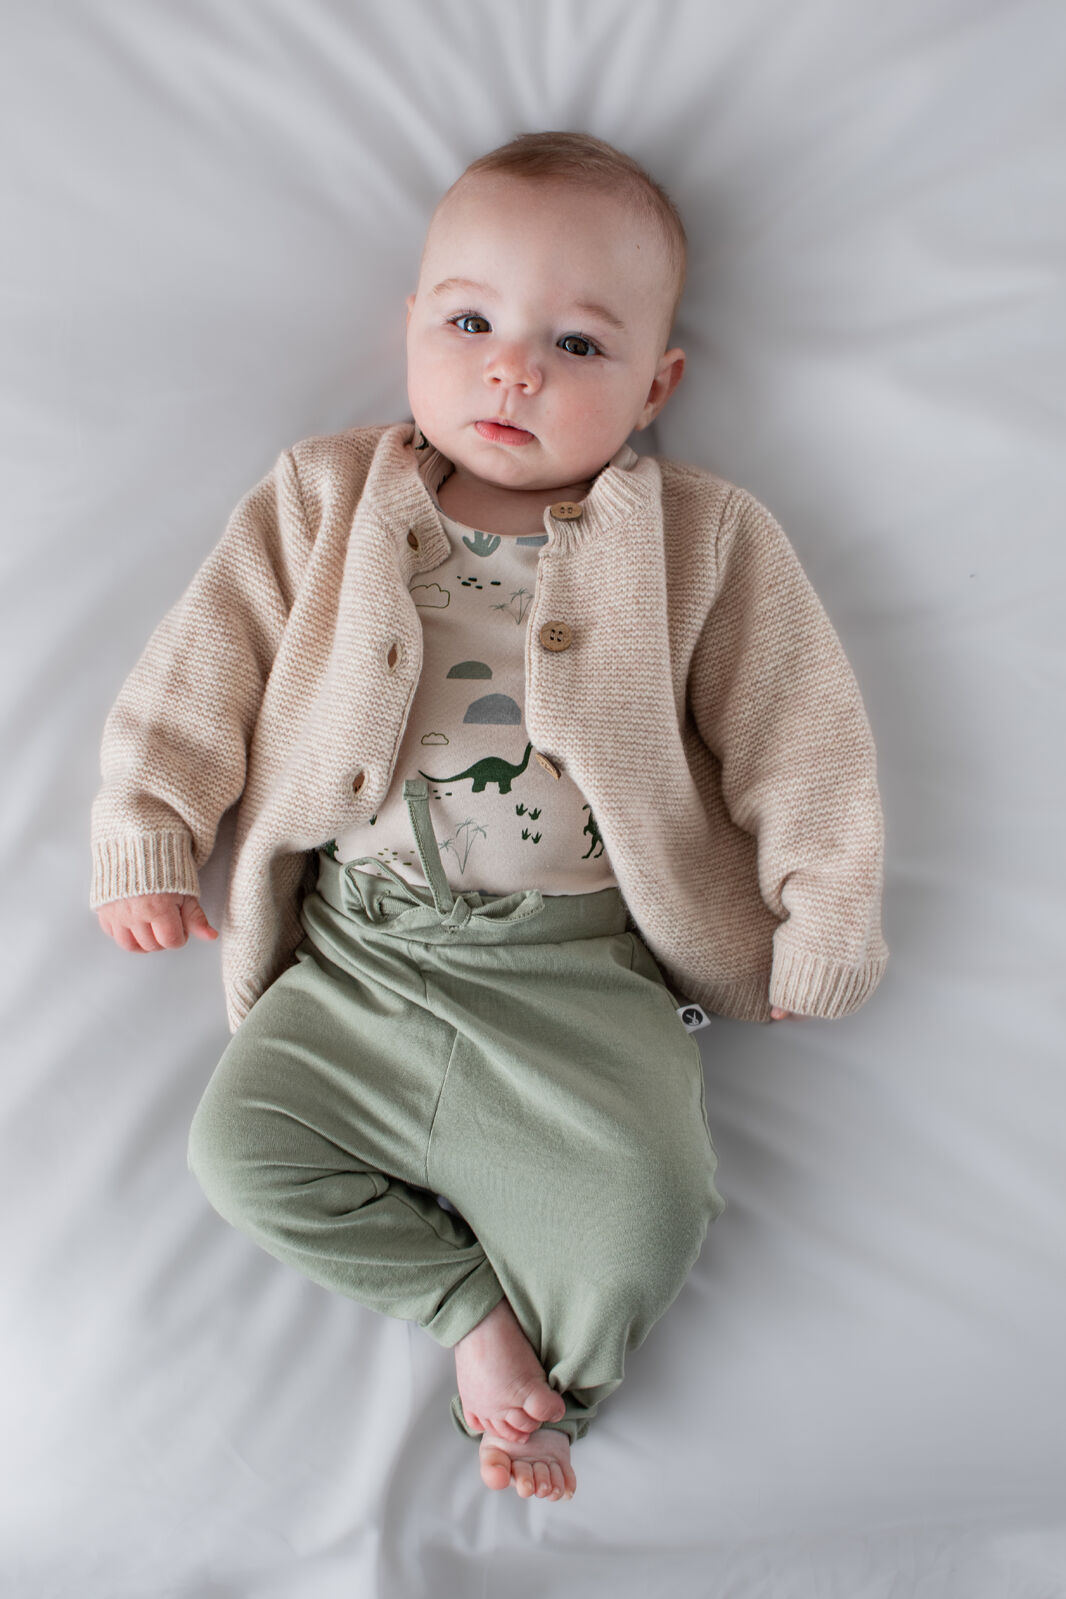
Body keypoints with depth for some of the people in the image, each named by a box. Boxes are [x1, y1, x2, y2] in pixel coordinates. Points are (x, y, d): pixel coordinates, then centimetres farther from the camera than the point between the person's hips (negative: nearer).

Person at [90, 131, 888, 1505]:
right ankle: (472, 1308, 10)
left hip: (581, 972, -2)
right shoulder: (320, 501, 5)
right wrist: (147, 830, -2)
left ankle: (551, 1372, 16)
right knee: (243, 1147, -8)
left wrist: (819, 929, 0)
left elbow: (798, 735, 2)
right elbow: (201, 666, 5)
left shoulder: (702, 539, 1)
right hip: (360, 951, 3)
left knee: (640, 1223, -17)